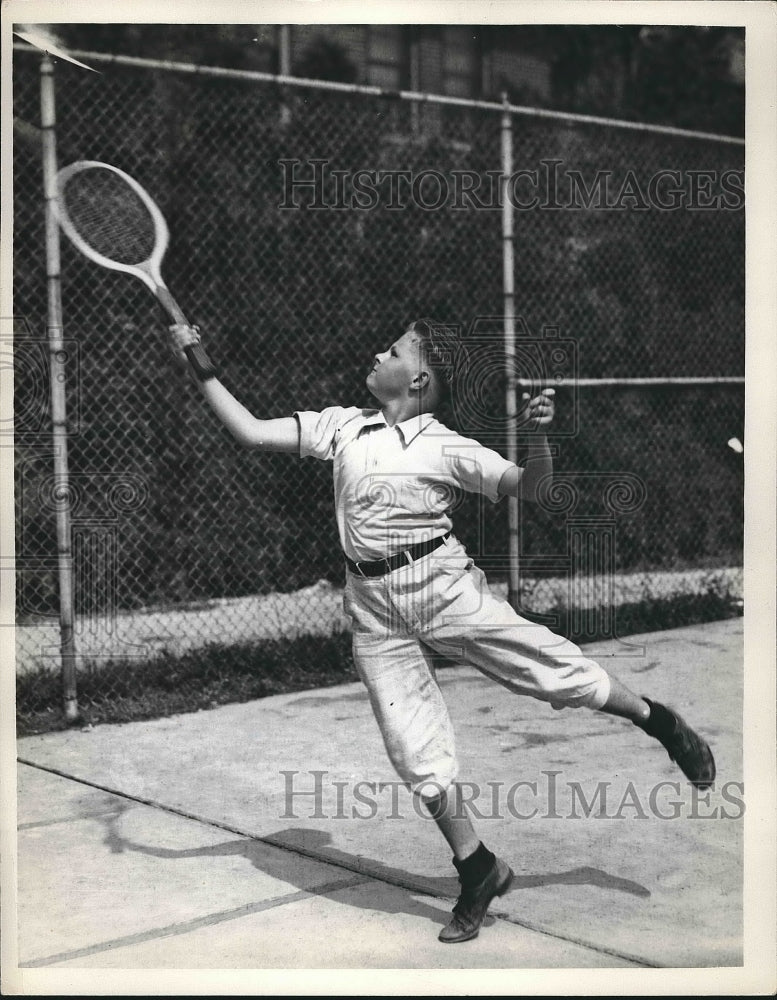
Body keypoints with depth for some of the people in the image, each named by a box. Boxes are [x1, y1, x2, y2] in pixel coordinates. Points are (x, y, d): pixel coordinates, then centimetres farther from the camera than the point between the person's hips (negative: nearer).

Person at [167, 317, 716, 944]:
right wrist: (202, 367, 8)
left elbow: (530, 488, -2)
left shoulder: (447, 447, 0)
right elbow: (253, 432, 10)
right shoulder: (343, 427, 10)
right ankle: (477, 870, 16)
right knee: (416, 755, -1)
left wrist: (540, 436, -21)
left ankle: (657, 721, 19)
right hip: (374, 608, 3)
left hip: (442, 584, -3)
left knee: (556, 673, -9)